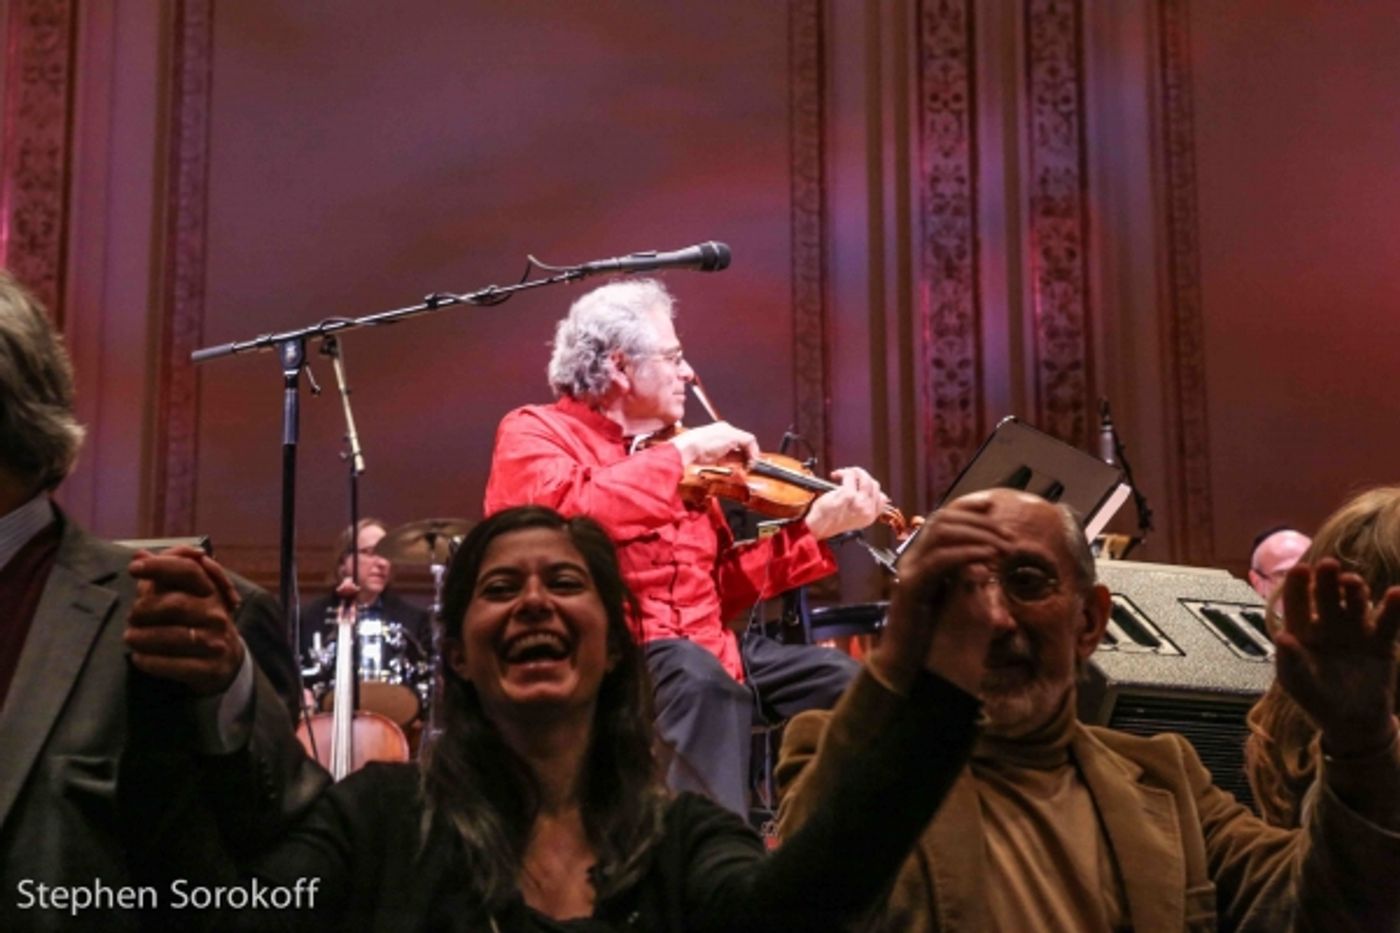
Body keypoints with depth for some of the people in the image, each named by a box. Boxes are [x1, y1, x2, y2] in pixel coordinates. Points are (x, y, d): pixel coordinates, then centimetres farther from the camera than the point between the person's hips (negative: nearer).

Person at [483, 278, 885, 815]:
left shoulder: (671, 456, 20)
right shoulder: (534, 432, 0)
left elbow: (720, 587, 20)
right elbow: (569, 514, -26)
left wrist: (816, 527, 12)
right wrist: (681, 453, -18)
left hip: (704, 652, 8)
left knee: (842, 681, 0)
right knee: (695, 673, -36)